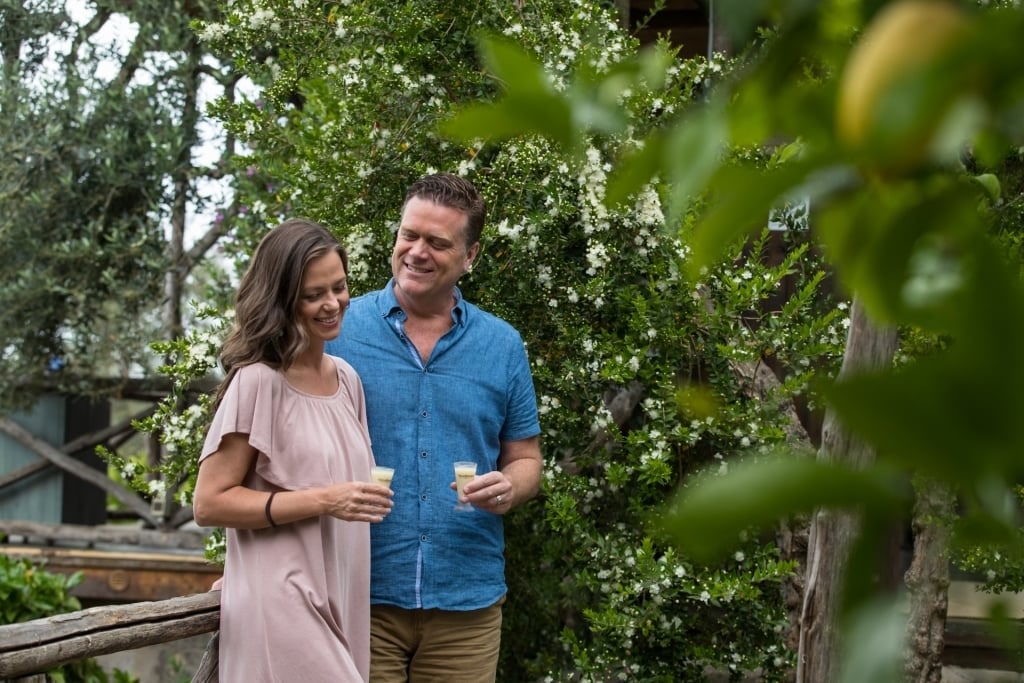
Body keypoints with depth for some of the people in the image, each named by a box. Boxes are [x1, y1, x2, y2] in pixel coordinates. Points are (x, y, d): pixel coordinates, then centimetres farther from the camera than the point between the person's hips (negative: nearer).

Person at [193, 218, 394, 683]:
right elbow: (209, 503, -13)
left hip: (340, 603, 7)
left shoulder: (347, 380, 10)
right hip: (282, 608, -7)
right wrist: (323, 502, -18)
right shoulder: (257, 383, -11)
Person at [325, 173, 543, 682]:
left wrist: (508, 488, -10)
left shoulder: (503, 346, 6)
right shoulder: (339, 328, 0)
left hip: (467, 599, 2)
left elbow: (525, 459, 13)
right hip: (358, 594, -2)